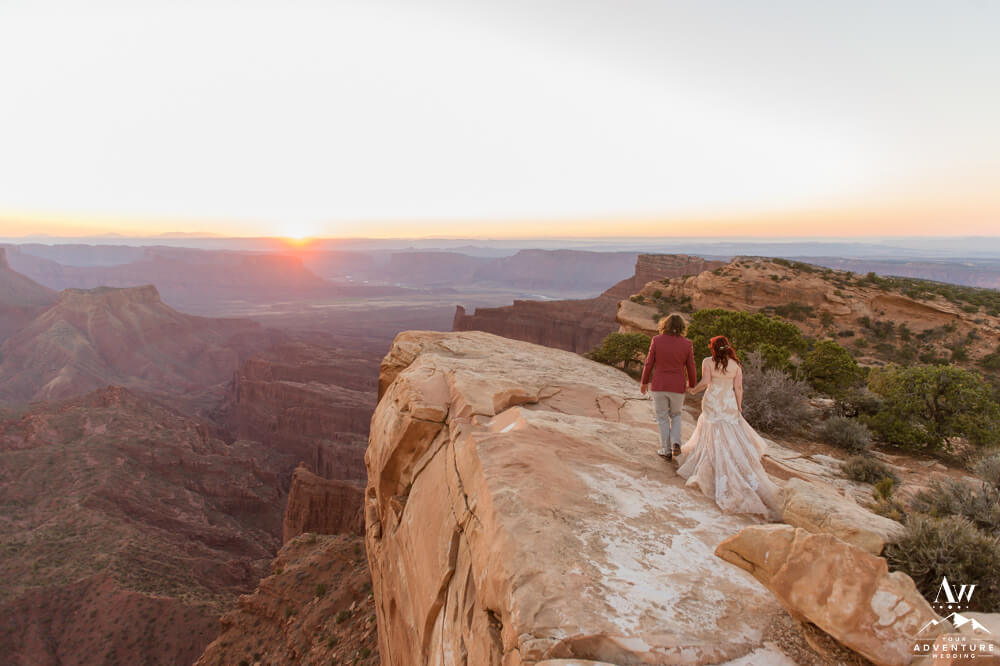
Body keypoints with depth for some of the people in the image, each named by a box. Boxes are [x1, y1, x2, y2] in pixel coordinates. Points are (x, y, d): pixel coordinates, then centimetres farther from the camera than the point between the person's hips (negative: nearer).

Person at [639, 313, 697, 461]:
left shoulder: (656, 341, -10)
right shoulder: (687, 344, -8)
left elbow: (649, 363, -6)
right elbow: (691, 368, -1)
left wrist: (644, 382, 7)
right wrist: (692, 384, 16)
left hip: (659, 386, -1)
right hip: (677, 387, 1)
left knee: (663, 418, 13)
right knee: (676, 415, 23)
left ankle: (667, 450, 18)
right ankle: (676, 443, 6)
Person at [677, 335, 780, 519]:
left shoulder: (708, 362, -4)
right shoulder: (736, 365, 3)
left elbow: (705, 382, -12)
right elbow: (738, 388, 1)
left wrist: (693, 390, 5)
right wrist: (739, 408, 7)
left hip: (712, 403, -2)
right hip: (729, 405, 2)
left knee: (715, 437, 5)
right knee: (733, 438, 11)